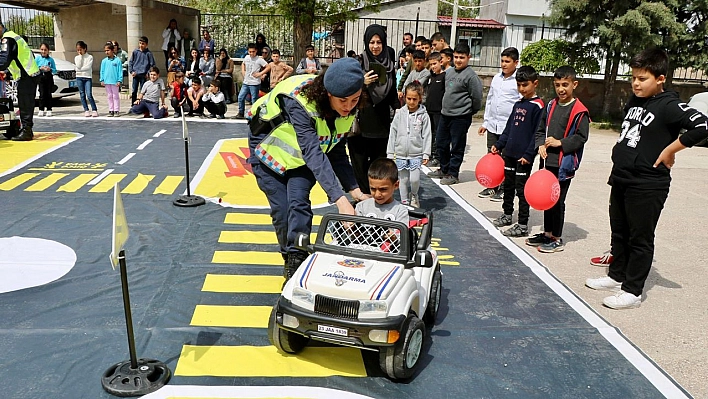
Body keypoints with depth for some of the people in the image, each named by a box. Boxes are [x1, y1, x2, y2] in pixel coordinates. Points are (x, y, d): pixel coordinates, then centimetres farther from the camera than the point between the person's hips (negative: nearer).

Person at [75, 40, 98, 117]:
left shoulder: (90, 57, 1)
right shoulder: (76, 58, 10)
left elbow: (88, 67, -11)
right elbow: (78, 66, -7)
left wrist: (80, 69, -7)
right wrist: (80, 56, -4)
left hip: (88, 77, -3)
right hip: (79, 77, 3)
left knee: (89, 95, -12)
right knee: (82, 95, 3)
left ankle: (94, 110, -5)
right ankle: (86, 110, 7)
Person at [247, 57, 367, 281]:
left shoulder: (347, 111, -19)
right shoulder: (300, 102, -40)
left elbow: (337, 151, -11)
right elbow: (313, 153, -48)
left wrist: (354, 189, -24)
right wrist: (339, 199, -55)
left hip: (300, 159, 4)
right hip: (270, 152, -4)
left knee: (299, 203, -18)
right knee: (281, 211, -6)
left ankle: (297, 261, -12)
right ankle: (290, 259, 17)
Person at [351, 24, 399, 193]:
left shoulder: (389, 65, 9)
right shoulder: (358, 62, -1)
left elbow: (392, 94, 14)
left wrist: (400, 110, -2)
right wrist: (362, 83, -21)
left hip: (381, 124, 3)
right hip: (359, 121, -3)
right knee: (360, 163, 1)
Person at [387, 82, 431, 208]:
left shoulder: (423, 115, -1)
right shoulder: (400, 114, 2)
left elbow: (426, 136, 0)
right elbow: (393, 134, 4)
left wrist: (426, 154, -4)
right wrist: (390, 153, 2)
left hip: (416, 154, -2)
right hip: (401, 154, 2)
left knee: (415, 179, -8)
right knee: (403, 179, 8)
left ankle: (414, 195, 22)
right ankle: (404, 202, 23)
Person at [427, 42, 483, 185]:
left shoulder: (471, 75, -13)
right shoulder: (449, 72, 11)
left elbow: (477, 97, -12)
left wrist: (469, 111, 0)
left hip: (461, 117, -8)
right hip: (445, 114, 8)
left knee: (457, 147, 1)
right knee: (441, 143, 15)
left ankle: (453, 174, 11)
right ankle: (444, 169, 30)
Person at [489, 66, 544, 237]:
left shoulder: (538, 106, -11)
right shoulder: (518, 104, 12)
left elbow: (537, 133, -14)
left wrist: (529, 154, -18)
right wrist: (498, 144, 13)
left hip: (524, 156, -7)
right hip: (509, 152, 7)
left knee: (521, 189, -2)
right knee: (508, 185, 17)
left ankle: (523, 226, 5)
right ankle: (507, 214, 34)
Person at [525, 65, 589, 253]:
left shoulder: (579, 110, -10)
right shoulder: (551, 106, 9)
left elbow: (581, 137, -11)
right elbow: (541, 129, 14)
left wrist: (560, 143, -18)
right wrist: (541, 145, -3)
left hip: (565, 163, -6)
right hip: (549, 160, 6)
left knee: (558, 200, 1)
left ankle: (557, 238, 14)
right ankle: (547, 233, 28)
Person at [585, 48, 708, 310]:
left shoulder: (669, 105, -15)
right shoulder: (634, 101, 10)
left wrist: (669, 150, -21)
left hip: (648, 186, -8)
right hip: (621, 180, 8)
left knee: (640, 239, 3)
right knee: (619, 233, 19)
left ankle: (632, 291, 11)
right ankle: (616, 276, 34)